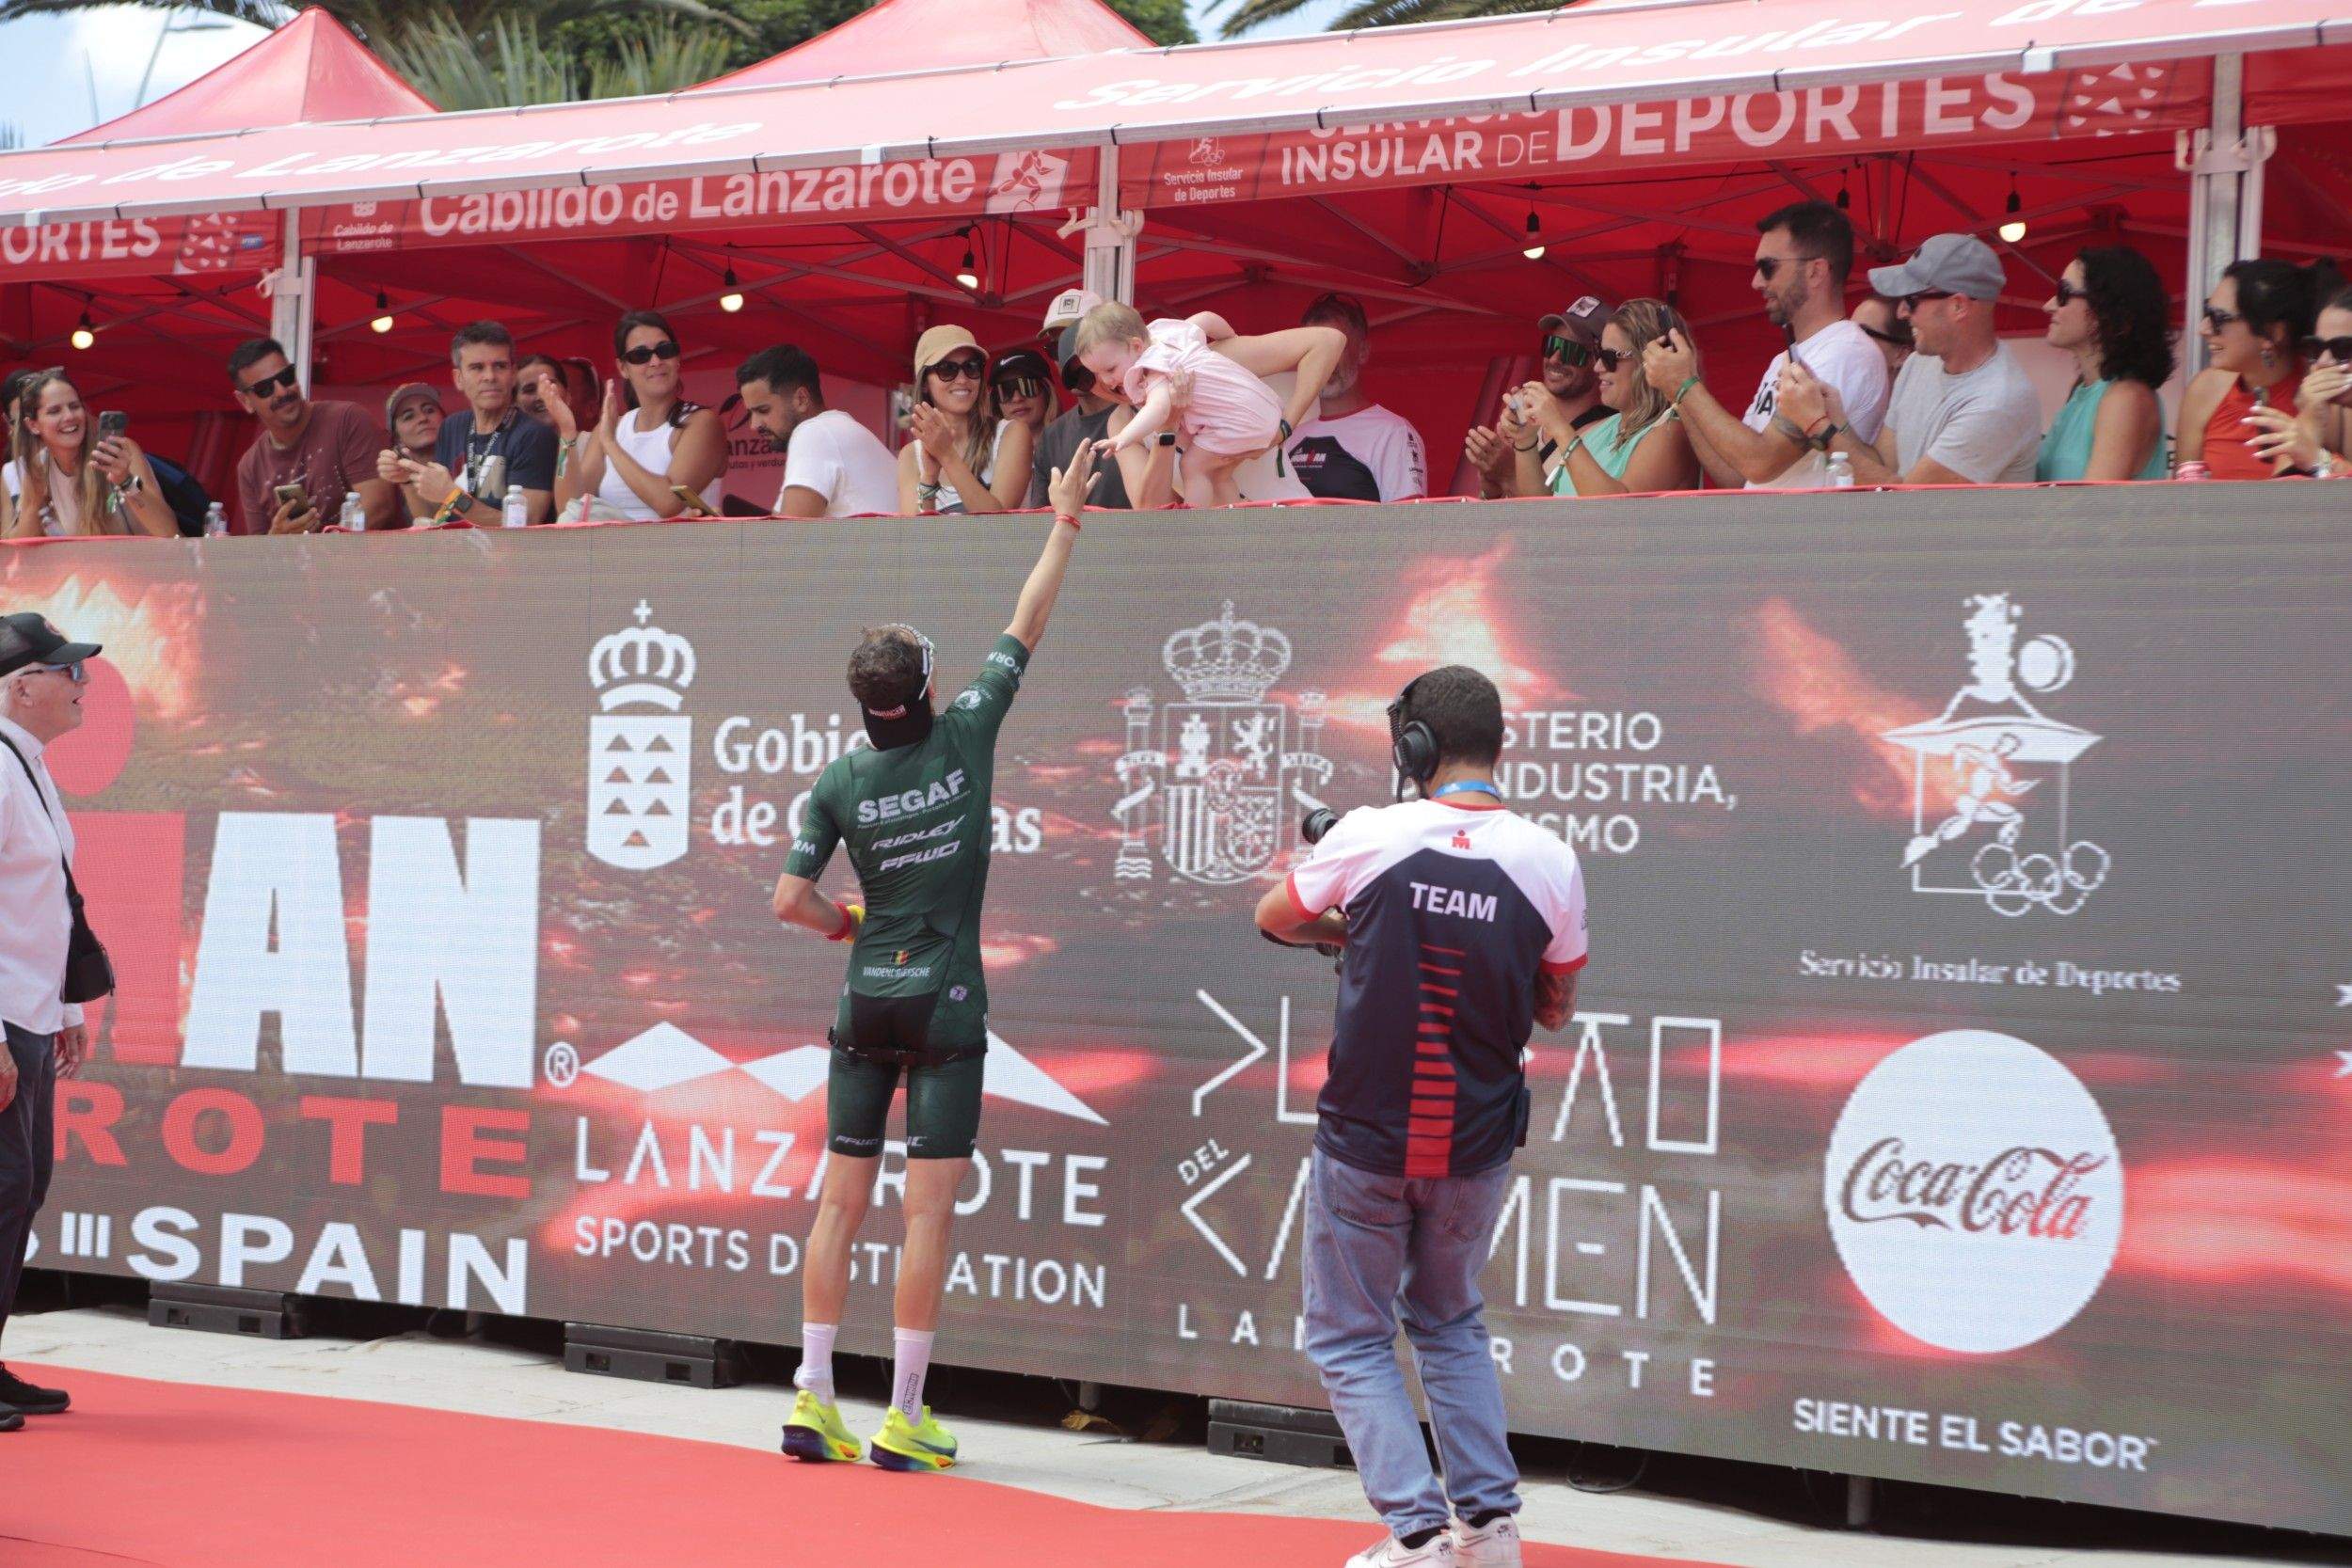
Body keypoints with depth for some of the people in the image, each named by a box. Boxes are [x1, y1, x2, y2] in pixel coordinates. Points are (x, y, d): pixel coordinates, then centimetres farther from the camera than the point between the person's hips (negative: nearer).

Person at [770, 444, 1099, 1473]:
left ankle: (813, 1401, 10)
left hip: (865, 1003, 3)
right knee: (928, 1213, -1)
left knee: (842, 1200, 9)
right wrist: (1065, 523, 12)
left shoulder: (840, 784, -1)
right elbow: (1026, 628, 3)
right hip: (943, 1004, -3)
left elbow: (789, 900, -1)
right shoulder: (964, 736, -6)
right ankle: (903, 1419, 1)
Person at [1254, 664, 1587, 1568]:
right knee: (1450, 1324, 24)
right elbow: (1556, 1009, 7)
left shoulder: (1370, 837, -12)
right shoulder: (1550, 861, -7)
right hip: (1476, 1146, 3)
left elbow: (1274, 919, 7)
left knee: (1350, 1339, 11)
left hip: (1365, 1140, -3)